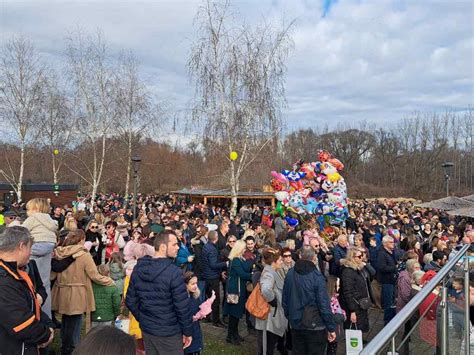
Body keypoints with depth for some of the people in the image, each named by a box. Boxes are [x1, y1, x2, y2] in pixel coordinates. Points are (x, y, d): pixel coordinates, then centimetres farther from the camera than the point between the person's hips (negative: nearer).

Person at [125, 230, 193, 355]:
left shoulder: (138, 269, -2)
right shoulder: (174, 272, -22)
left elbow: (130, 301, 5)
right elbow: (182, 306, -19)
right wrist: (187, 331, -6)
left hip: (146, 329, 6)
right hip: (169, 333, -6)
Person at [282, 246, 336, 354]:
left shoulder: (290, 274, -1)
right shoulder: (317, 276, -17)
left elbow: (284, 300, 7)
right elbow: (324, 304, -17)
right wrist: (331, 328, -9)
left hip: (295, 325, 5)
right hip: (315, 325, -5)